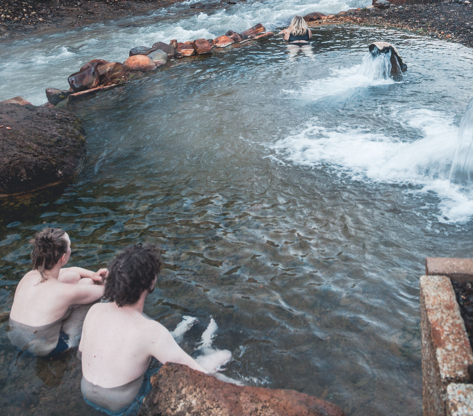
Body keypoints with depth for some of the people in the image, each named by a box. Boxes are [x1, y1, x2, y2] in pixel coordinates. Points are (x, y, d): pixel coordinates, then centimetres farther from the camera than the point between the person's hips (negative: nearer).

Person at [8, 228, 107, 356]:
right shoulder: (65, 291, -28)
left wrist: (93, 274, 0)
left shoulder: (28, 275, -7)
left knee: (74, 276, 5)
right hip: (45, 348, -6)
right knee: (87, 282, 0)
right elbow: (102, 290, -10)